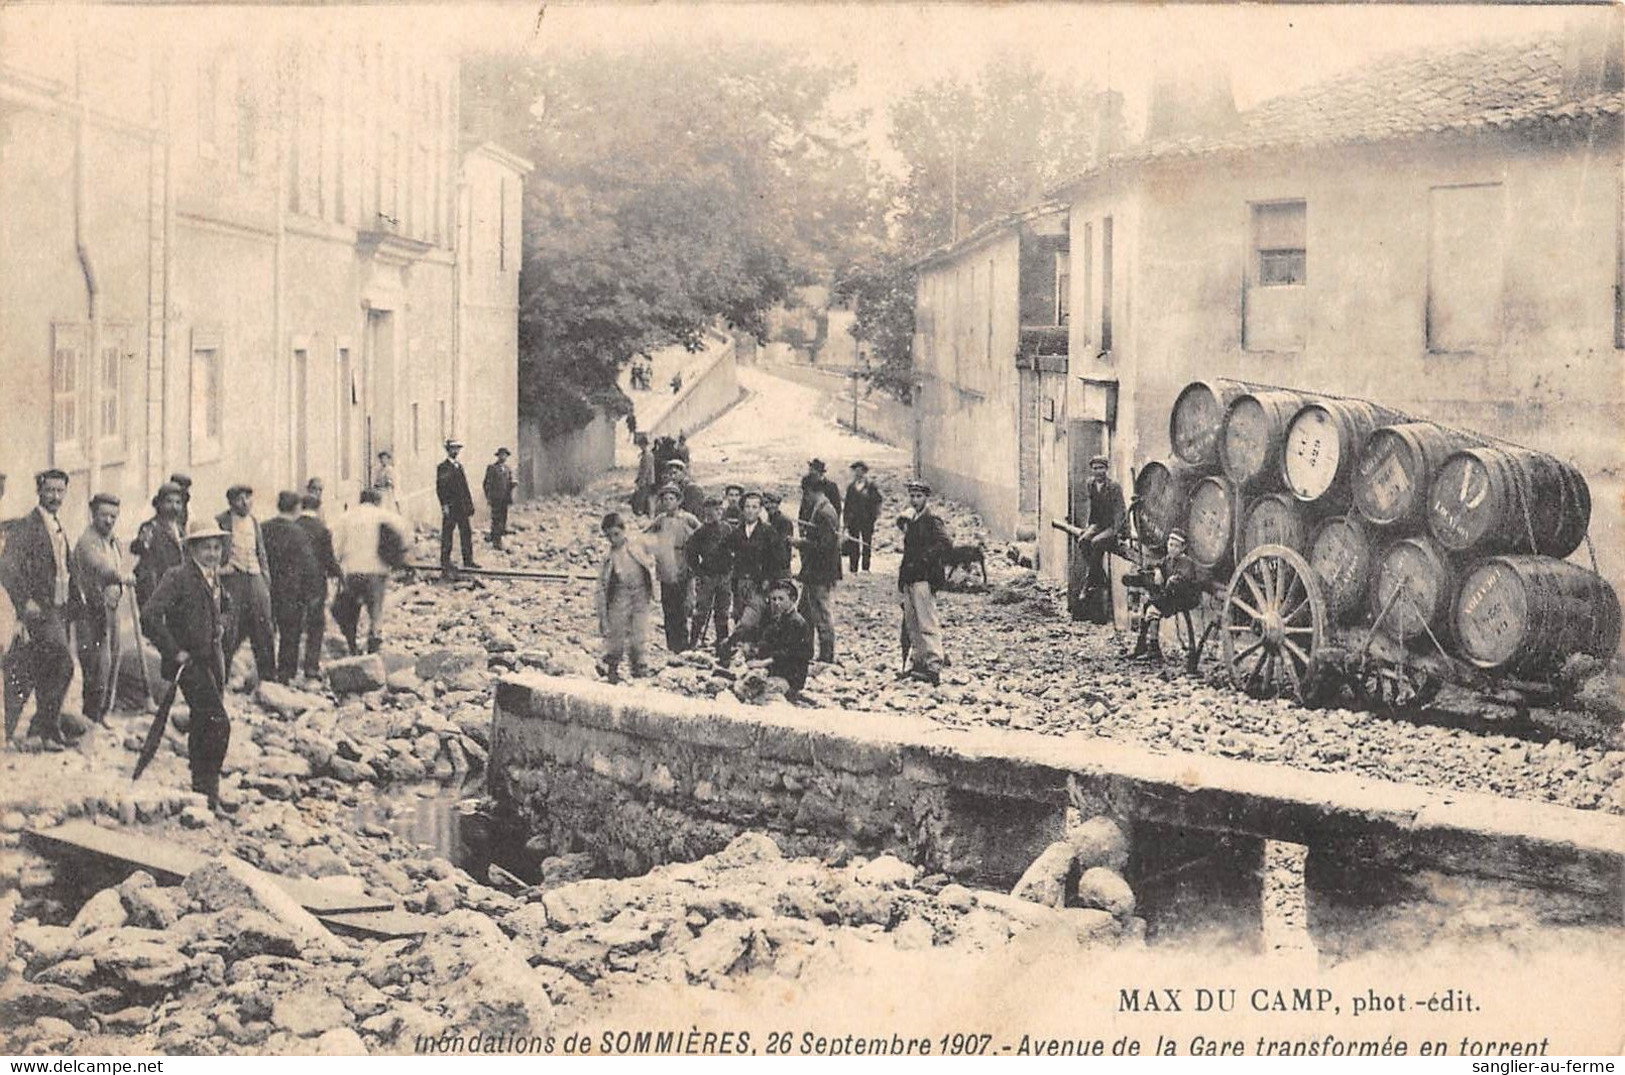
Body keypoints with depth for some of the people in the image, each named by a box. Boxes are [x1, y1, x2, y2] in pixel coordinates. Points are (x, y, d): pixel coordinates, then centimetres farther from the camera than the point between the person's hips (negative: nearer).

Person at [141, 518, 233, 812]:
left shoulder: (215, 579, 10)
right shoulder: (178, 578, -15)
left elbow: (225, 607, 32)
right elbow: (150, 616, -24)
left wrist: (221, 625, 10)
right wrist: (174, 652, -21)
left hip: (213, 659, 8)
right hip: (189, 662, -8)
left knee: (202, 726, 16)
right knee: (219, 723, -15)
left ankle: (199, 786, 29)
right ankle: (208, 790, -8)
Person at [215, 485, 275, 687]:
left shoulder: (254, 521, 16)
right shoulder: (221, 521, -2)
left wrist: (266, 579, 16)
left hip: (255, 577, 5)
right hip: (233, 577, -5)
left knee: (263, 628, 4)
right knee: (230, 632, -6)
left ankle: (268, 677, 13)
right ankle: (222, 677, 4)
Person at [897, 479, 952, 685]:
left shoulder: (932, 519, -7)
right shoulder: (911, 520, 18)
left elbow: (946, 543, -19)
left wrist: (924, 558, -18)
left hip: (924, 578, -9)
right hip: (910, 579, 9)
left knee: (927, 623, -14)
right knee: (912, 625, 11)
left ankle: (934, 666, -18)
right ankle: (920, 663, 18)